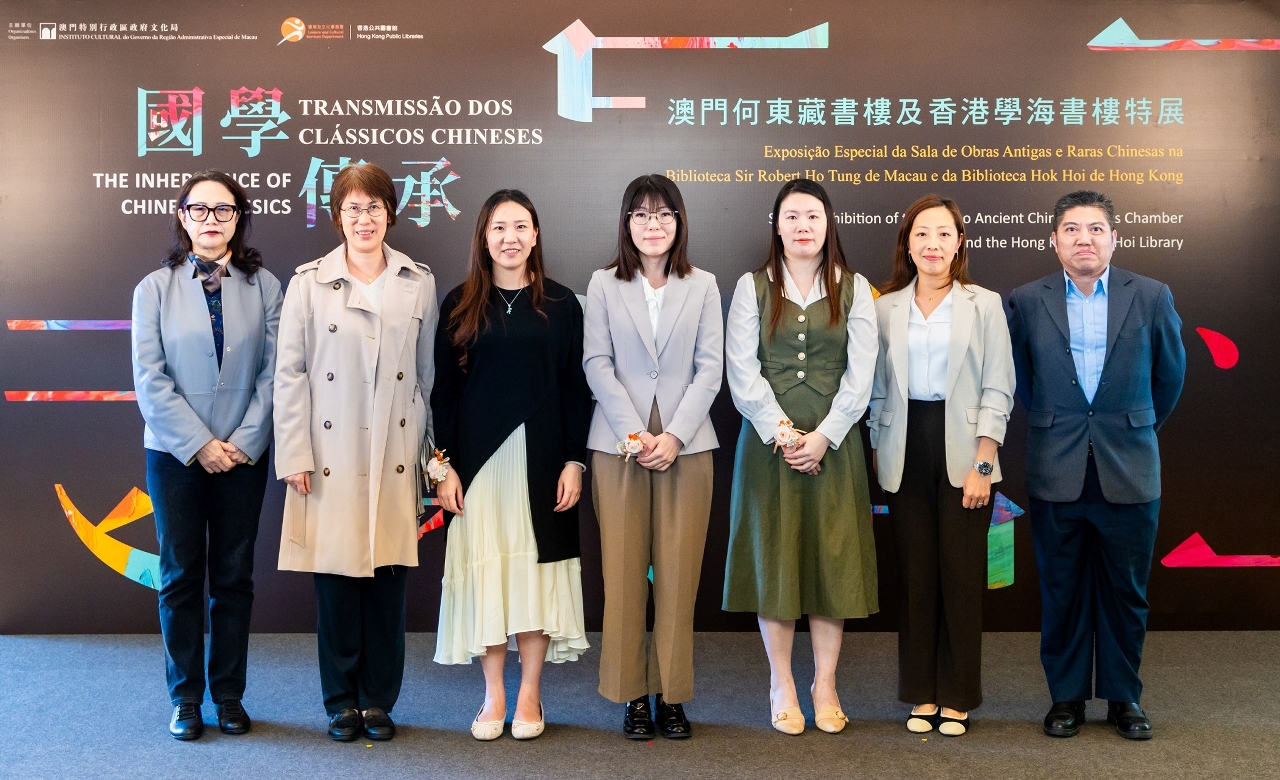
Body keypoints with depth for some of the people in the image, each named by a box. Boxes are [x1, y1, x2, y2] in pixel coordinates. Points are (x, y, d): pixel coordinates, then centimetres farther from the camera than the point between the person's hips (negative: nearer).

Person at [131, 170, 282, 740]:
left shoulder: (262, 285, 3)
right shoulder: (155, 288, 2)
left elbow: (274, 372, -3)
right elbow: (149, 377, -5)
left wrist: (245, 440, -11)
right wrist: (199, 444, -11)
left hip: (244, 454, 1)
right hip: (174, 454, 0)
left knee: (234, 578, 7)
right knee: (181, 576, 7)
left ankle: (229, 695, 18)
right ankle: (185, 698, 18)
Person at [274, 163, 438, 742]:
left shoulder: (419, 282, 7)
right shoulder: (309, 282, 2)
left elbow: (428, 374, 10)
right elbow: (290, 374, 1)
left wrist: (428, 450, 8)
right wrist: (295, 457, -5)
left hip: (395, 458, 1)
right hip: (332, 458, -1)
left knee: (388, 580, 5)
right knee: (335, 580, 4)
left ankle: (380, 701, 20)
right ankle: (342, 703, 19)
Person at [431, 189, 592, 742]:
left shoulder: (561, 304, 4)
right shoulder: (461, 305, 5)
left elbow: (576, 389, 3)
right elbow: (443, 390, 4)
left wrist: (574, 461, -4)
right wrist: (444, 464, -3)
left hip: (541, 458, 0)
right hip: (478, 458, 1)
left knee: (535, 567, 4)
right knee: (485, 568, 3)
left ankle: (530, 695, 16)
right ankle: (493, 696, 15)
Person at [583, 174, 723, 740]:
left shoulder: (702, 286, 8)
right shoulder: (603, 285, 6)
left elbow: (709, 368, 2)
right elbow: (597, 364, 0)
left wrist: (674, 435, -9)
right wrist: (634, 434, -10)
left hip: (686, 445, 1)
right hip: (618, 447, 0)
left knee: (678, 574, 2)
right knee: (624, 572, 1)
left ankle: (672, 694, 12)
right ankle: (632, 695, 11)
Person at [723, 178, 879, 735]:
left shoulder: (854, 289, 7)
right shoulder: (752, 287, 6)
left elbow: (860, 374, 1)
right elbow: (742, 371, -2)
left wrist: (823, 436, -10)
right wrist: (781, 433, -11)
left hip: (833, 443, 1)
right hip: (768, 442, 0)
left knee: (833, 558, 2)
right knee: (772, 559, 1)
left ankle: (825, 687, 14)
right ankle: (781, 686, 13)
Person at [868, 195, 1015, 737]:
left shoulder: (984, 305, 2)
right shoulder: (886, 308, 8)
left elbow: (997, 389, -1)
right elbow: (877, 389, 10)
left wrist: (982, 463, -9)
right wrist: (876, 456, 6)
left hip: (962, 453, -2)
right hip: (906, 453, 2)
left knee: (962, 575, 1)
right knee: (915, 574, 6)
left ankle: (957, 697, 14)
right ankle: (921, 693, 17)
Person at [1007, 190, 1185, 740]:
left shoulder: (1151, 297, 1)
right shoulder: (1026, 301, 1)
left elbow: (1170, 372, 14)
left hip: (1129, 471, 0)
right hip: (1056, 473, 0)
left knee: (1126, 592, 9)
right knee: (1061, 591, 7)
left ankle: (1123, 696, 24)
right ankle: (1067, 696, 21)